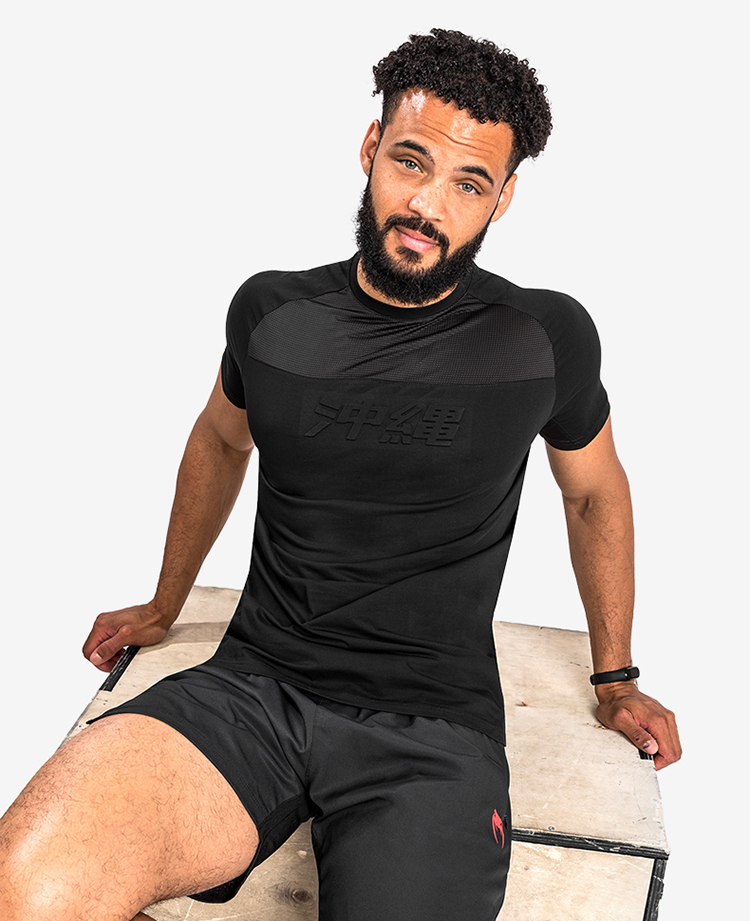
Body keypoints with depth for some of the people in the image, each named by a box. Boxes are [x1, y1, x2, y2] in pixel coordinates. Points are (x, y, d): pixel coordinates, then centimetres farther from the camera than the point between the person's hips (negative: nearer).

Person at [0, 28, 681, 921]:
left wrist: (615, 680, 24)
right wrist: (165, 605, 34)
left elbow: (595, 489, 17)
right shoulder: (271, 310, 4)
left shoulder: (546, 338, -2)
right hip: (251, 686, 2)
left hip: (433, 727, -1)